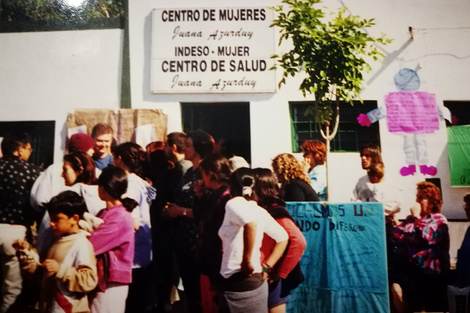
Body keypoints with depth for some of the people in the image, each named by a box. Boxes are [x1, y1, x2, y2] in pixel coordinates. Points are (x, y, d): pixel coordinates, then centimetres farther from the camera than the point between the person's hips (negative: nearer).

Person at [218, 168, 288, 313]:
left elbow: (251, 223, -33)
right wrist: (266, 267, 11)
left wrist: (247, 260, -25)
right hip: (257, 281, 7)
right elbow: (282, 237, 14)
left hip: (238, 284, -7)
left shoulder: (234, 204, -12)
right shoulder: (259, 210, 9)